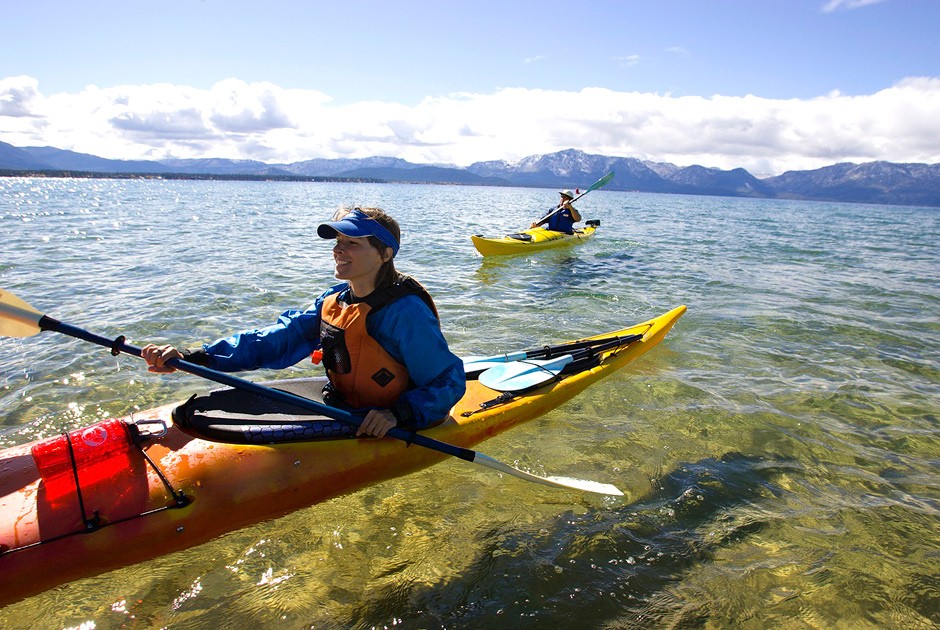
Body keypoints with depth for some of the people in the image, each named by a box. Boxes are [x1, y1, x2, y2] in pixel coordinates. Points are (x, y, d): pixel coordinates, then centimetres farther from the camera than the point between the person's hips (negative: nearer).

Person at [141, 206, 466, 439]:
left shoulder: (406, 312, -22)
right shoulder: (332, 301, 2)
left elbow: (450, 382, -19)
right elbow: (275, 340, -5)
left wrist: (397, 413, -35)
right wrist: (191, 358, -15)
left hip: (378, 431, -8)